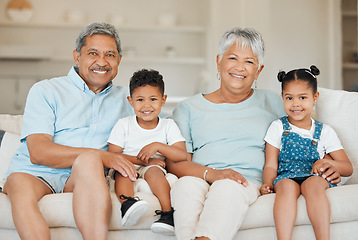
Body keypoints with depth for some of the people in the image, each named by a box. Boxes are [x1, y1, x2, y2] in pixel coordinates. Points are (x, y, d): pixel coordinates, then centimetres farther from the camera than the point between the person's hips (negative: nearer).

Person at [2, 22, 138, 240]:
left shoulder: (123, 98, 22)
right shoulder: (45, 91, 8)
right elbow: (38, 152, -6)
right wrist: (102, 156, -16)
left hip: (85, 180, 2)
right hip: (37, 175, -1)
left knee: (89, 161, -34)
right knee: (19, 183, -37)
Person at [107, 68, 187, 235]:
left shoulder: (168, 125, 5)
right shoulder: (123, 125, 3)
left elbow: (182, 156, -3)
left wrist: (157, 146, -17)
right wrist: (142, 160, -15)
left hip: (154, 168, 0)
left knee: (153, 170, -34)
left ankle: (167, 214, -44)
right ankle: (127, 204, -57)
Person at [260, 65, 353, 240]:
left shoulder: (325, 132, 16)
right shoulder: (278, 128, 15)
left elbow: (348, 169, 14)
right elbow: (271, 165, 7)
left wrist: (328, 162, -7)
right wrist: (268, 184, -15)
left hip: (315, 178, 0)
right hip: (286, 177, 0)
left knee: (313, 184, -37)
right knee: (286, 186, -37)